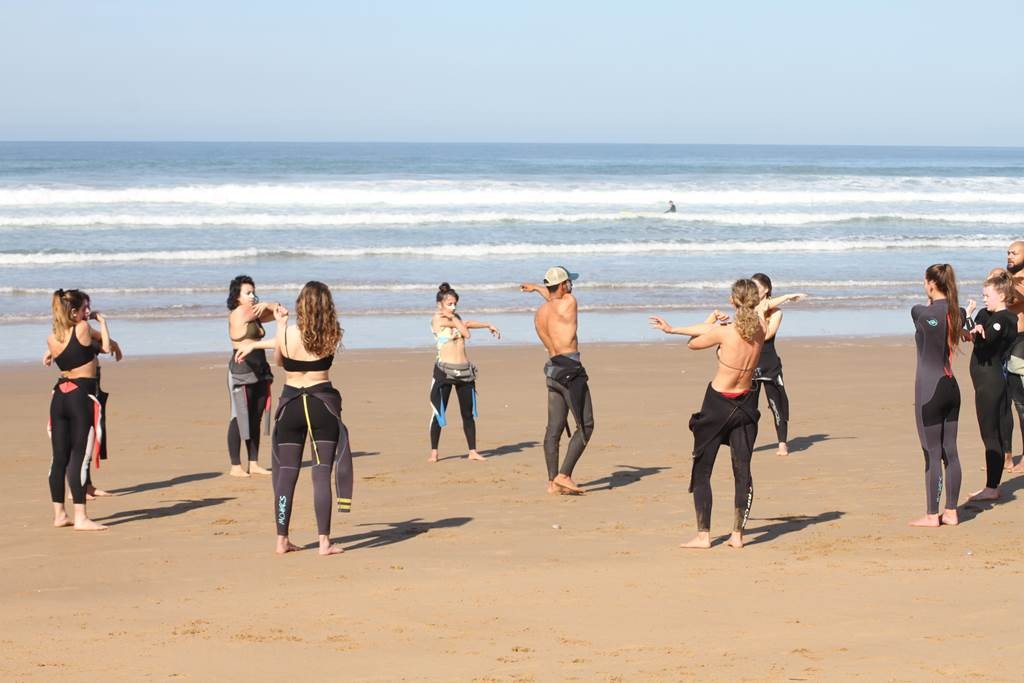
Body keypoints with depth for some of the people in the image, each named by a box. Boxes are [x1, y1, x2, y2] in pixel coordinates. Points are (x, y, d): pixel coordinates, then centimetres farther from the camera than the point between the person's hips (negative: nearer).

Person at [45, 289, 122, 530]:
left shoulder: (51, 340, 6)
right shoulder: (83, 328, -9)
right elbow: (107, 346, 3)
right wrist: (102, 322, 14)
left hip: (59, 396, 6)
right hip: (82, 396, -6)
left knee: (60, 457, 9)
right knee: (80, 457, -5)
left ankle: (59, 513, 16)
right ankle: (80, 517, -6)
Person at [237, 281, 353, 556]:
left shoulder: (286, 334, -7)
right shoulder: (331, 337, -6)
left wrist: (281, 324, 19)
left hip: (291, 404, 1)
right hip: (323, 404, -1)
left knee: (286, 473, 8)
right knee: (322, 473, 1)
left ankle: (282, 540, 11)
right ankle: (324, 541, -3)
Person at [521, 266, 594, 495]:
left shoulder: (539, 314, 12)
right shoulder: (569, 302, -6)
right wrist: (536, 288, 30)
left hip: (552, 370, 8)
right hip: (570, 369, -8)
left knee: (554, 428, 8)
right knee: (585, 426, -4)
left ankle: (553, 481, 7)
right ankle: (564, 475, -12)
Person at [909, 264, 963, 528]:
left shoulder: (925, 313, -16)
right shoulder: (957, 313, 3)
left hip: (930, 389, -7)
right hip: (950, 387, 7)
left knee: (932, 453, -2)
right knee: (950, 451, 11)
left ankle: (931, 515, 4)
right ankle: (951, 511, 16)